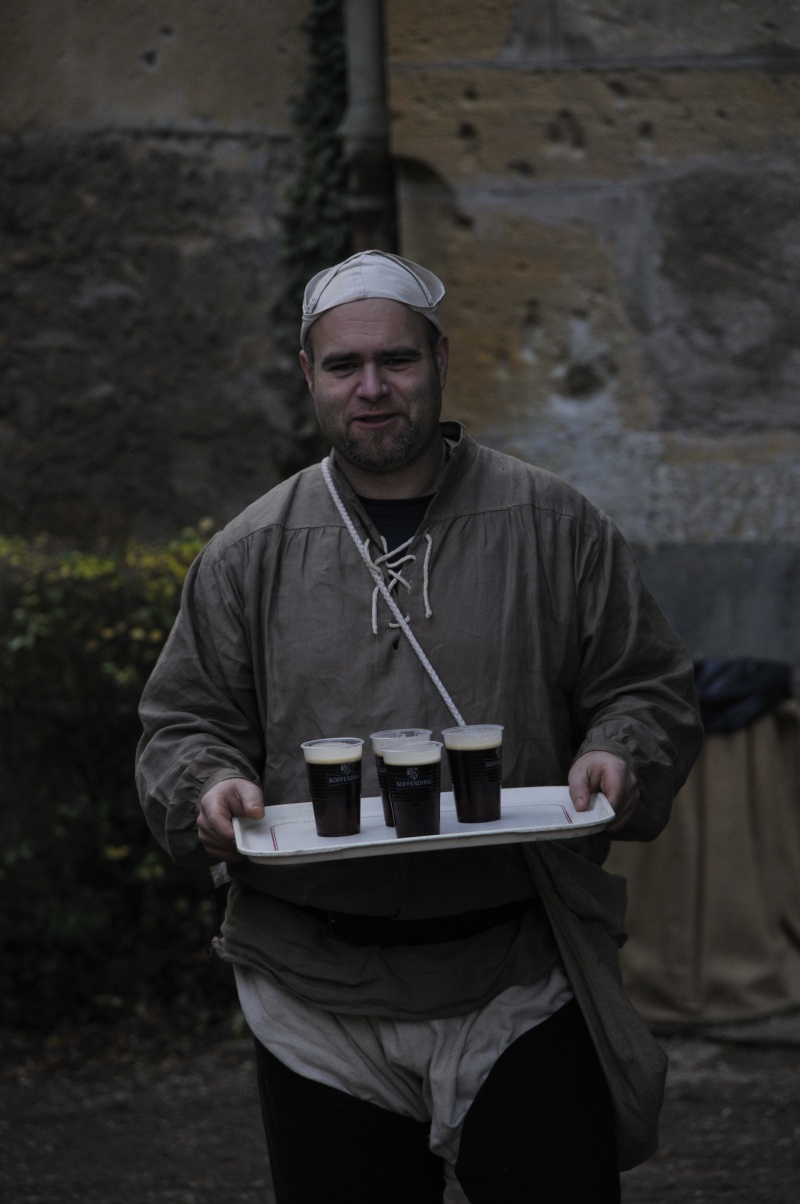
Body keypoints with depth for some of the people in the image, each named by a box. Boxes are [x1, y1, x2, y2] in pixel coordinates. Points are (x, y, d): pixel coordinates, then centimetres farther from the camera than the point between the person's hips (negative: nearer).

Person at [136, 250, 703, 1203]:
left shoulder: (553, 527, 5)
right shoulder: (247, 555, 9)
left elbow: (647, 688, 8)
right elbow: (182, 724, 12)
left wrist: (616, 757, -13)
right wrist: (211, 788, -10)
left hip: (518, 987, -1)